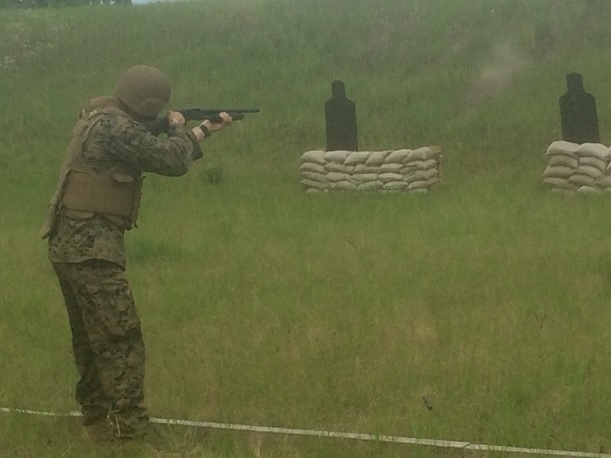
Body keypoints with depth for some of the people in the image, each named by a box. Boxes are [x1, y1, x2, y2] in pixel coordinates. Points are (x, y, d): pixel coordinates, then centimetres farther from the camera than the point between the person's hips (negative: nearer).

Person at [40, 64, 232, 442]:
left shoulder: (102, 120, 15)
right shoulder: (116, 128, -18)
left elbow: (158, 156, 25)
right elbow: (173, 162, -17)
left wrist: (205, 130, 28)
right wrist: (179, 128, 3)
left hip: (72, 245, 11)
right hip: (91, 248, -11)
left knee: (92, 337, 18)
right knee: (121, 337, -8)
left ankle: (96, 416, 26)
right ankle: (129, 424, -9)